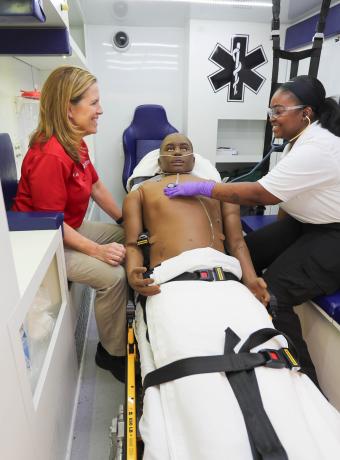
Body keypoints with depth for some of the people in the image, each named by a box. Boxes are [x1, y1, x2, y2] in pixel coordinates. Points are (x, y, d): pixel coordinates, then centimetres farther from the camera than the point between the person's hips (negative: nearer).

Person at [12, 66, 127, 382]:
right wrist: (97, 251, -28)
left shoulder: (75, 143, 2)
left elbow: (96, 188, 8)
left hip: (68, 230, 10)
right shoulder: (49, 156, -29)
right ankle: (112, 353, 2)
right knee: (112, 276, -23)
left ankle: (129, 320, 20)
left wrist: (127, 223, 5)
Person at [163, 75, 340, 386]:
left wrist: (203, 189, -26)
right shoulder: (301, 139, 6)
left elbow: (260, 194, -30)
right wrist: (282, 228, 8)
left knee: (274, 291, -25)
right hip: (305, 224, 9)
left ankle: (302, 376, -3)